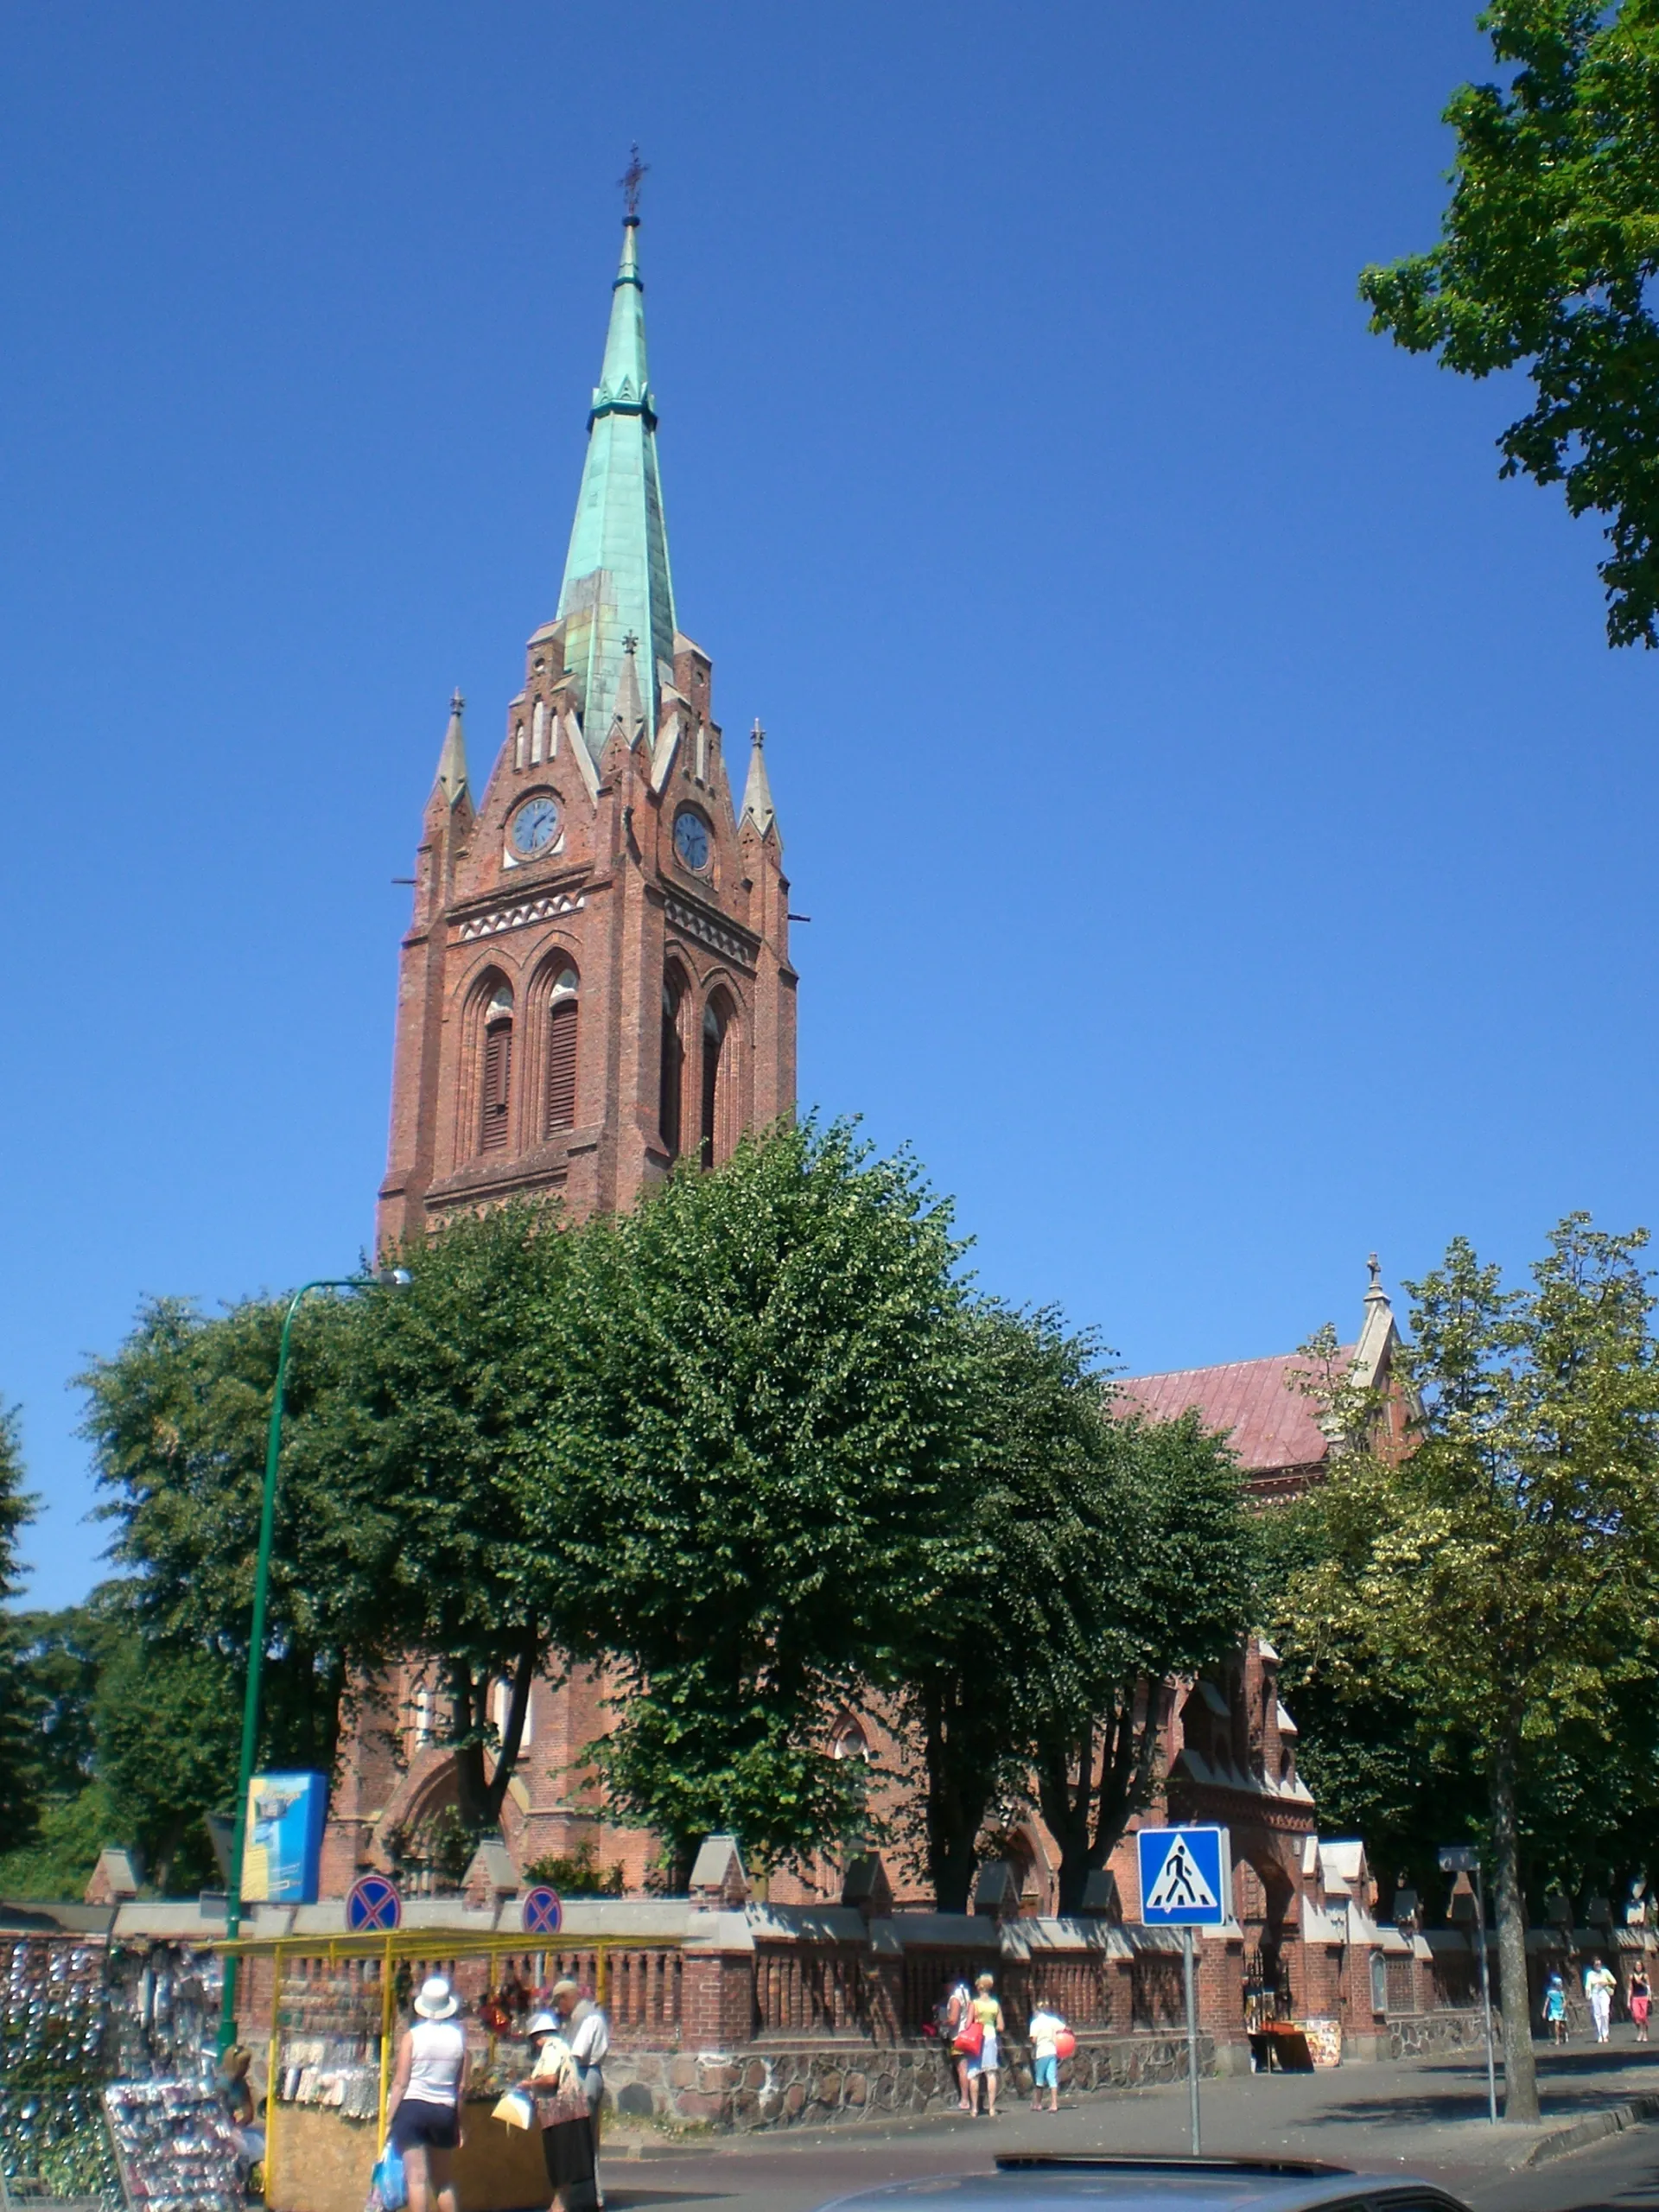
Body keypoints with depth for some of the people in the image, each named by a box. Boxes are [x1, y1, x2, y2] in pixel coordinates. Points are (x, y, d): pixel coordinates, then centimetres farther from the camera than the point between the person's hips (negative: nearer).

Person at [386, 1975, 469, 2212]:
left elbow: (401, 2083, -8)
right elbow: (462, 2086, 6)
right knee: (445, 2181, 16)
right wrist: (459, 2124, 15)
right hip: (445, 2112, 4)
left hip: (412, 2108, -3)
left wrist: (389, 2119, -2)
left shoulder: (412, 2036, -5)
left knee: (417, 2178, -5)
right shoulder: (458, 2037, 3)